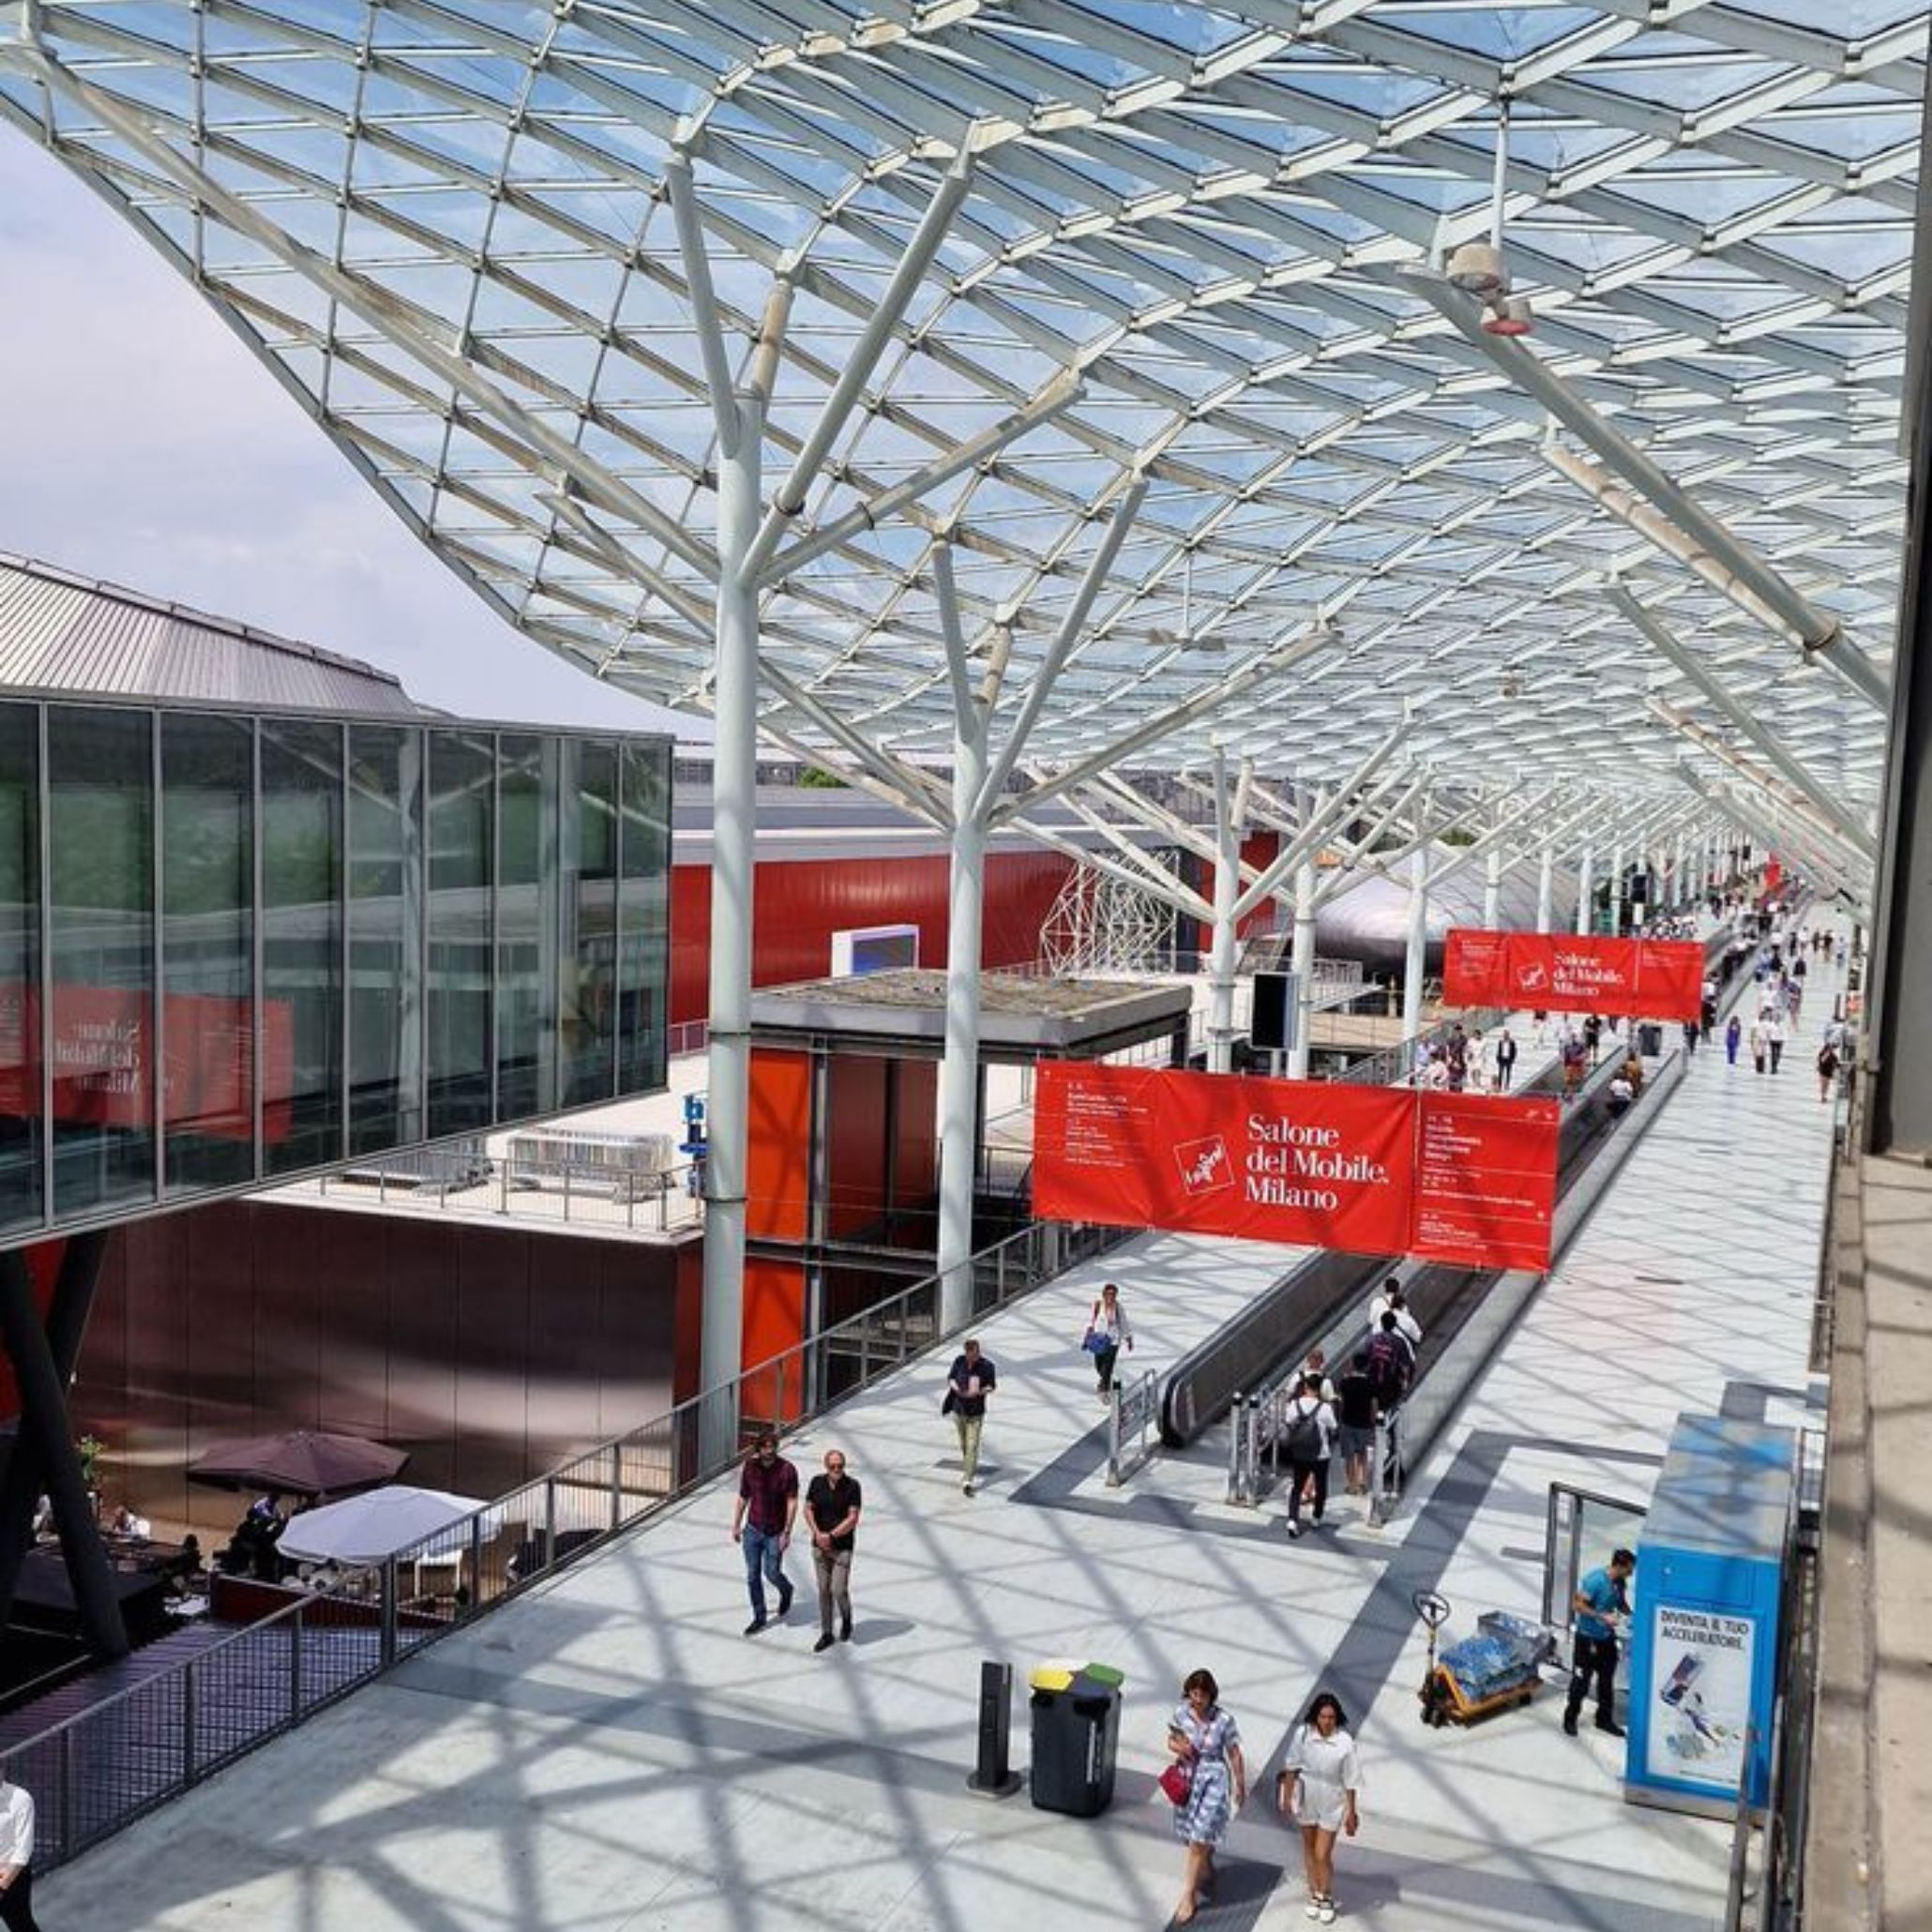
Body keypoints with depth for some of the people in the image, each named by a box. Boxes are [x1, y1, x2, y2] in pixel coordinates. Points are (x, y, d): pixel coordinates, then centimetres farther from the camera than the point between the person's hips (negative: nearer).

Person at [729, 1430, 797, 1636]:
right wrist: (736, 1526, 7)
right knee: (753, 1576, 8)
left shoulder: (787, 1470, -16)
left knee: (772, 1574, 3)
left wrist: (787, 1532, -18)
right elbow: (742, 1498, 6)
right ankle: (759, 1618, 24)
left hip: (775, 1533, -3)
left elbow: (792, 1503, -14)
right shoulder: (749, 1467, -4)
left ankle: (786, 1592, 37)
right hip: (752, 1530, 3)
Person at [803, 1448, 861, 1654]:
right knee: (824, 1590, 9)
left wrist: (831, 1536, -16)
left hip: (843, 1547, -3)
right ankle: (826, 1633, 21)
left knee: (839, 1591, -6)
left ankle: (846, 1618, 25)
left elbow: (853, 1519, -14)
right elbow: (808, 1509, 4)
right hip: (820, 1546, 3)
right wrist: (818, 1534, -10)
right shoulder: (817, 1483, -1)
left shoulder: (852, 1486, -12)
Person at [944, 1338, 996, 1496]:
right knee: (963, 1444, 17)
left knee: (972, 1446, -10)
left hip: (976, 1412, -3)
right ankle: (970, 1468, 42)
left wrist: (978, 1392, -22)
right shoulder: (959, 1361, -7)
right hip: (959, 1410, 3)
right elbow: (950, 1378, 6)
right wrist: (954, 1387, -17)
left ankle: (968, 1480, -11)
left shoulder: (987, 1365, -13)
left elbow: (992, 1386, -3)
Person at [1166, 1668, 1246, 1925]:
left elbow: (1234, 1755, -6)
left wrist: (1241, 1787, 3)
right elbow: (1171, 1740, 7)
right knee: (1194, 1838, 17)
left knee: (1198, 1841, -3)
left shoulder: (1224, 1720, -18)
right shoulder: (1181, 1713, -9)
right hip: (1188, 1778, 4)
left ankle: (1189, 1897, 9)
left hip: (1214, 1781, -4)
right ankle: (1207, 1873, 46)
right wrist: (1178, 1747, -17)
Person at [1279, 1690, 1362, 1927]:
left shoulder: (1345, 1742, -21)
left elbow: (1350, 1781, -12)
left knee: (1323, 1855, 1)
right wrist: (1287, 1796, 3)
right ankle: (1314, 1895, 38)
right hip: (1307, 1799, 3)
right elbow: (1292, 1767, -2)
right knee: (1309, 1849, 18)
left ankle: (1327, 1899, 26)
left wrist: (1351, 1812, -6)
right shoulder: (1302, 1734, -15)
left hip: (1331, 1803, -3)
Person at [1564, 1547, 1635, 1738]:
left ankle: (1604, 1719, 31)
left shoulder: (1620, 1583, -2)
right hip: (1587, 1638, -7)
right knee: (1581, 1681, 3)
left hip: (1607, 1638, 7)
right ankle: (1570, 1718, 20)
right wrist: (1602, 1617, -26)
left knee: (1607, 1681, 16)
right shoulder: (1595, 1580, -24)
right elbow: (1577, 1604, -22)